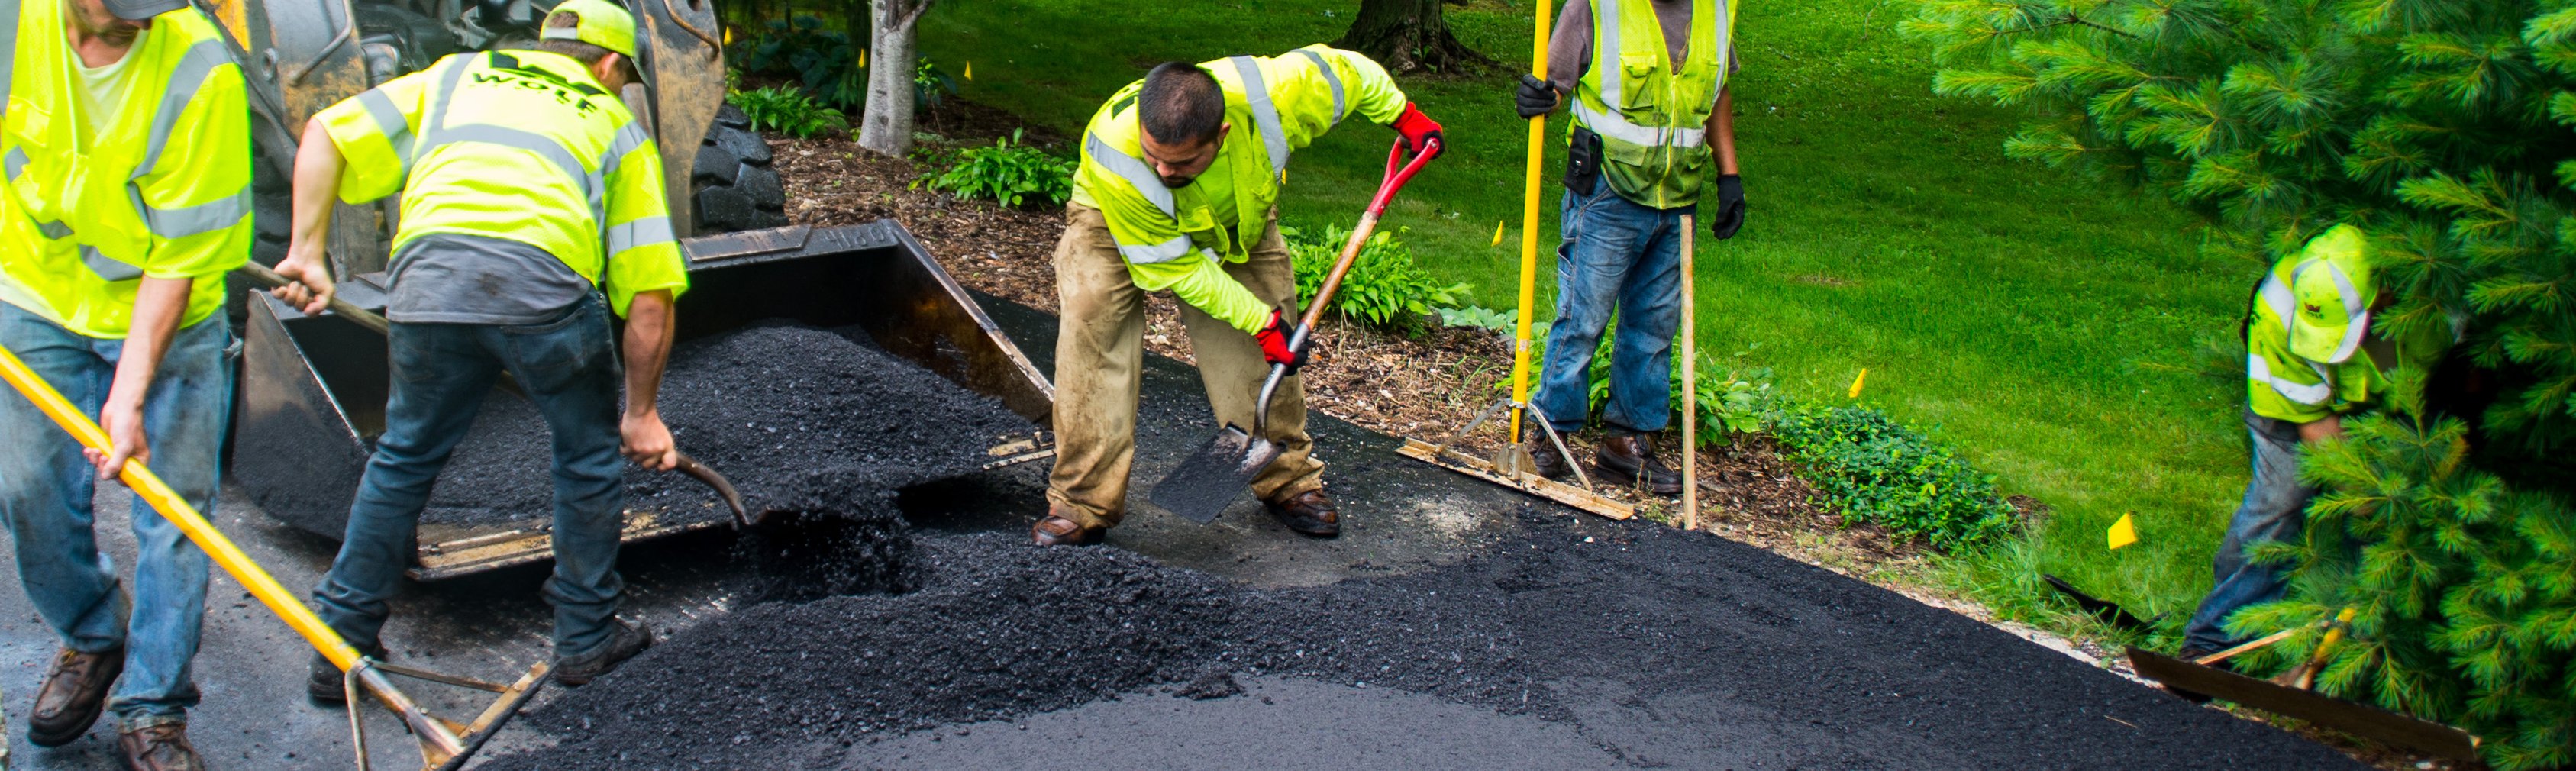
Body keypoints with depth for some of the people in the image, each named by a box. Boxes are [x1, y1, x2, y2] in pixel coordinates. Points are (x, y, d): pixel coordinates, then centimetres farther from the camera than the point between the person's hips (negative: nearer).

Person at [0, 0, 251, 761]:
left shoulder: (200, 72, -25)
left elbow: (180, 255, -21)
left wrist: (130, 394, -23)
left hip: (168, 315, -3)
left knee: (174, 515, -1)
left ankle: (152, 711, 14)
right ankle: (92, 640, 34)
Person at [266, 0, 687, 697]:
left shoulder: (458, 76, 33)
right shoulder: (617, 127, 26)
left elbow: (324, 135, 21)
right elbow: (649, 298, 19)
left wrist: (307, 254, 20)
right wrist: (641, 412, 26)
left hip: (428, 277, 2)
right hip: (545, 280, -2)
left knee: (404, 457, 21)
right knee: (589, 456, 21)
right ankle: (585, 638, 30)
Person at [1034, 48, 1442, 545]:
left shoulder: (1269, 96, -38)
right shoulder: (1113, 155, -42)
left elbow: (1346, 69, -15)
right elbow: (1176, 268, -31)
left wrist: (1404, 118, 0)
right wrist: (1259, 320, -29)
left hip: (1238, 223, 3)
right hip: (1117, 224, -3)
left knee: (1268, 354, 0)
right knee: (1091, 322, -25)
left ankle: (1288, 482, 24)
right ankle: (1082, 503, -18)